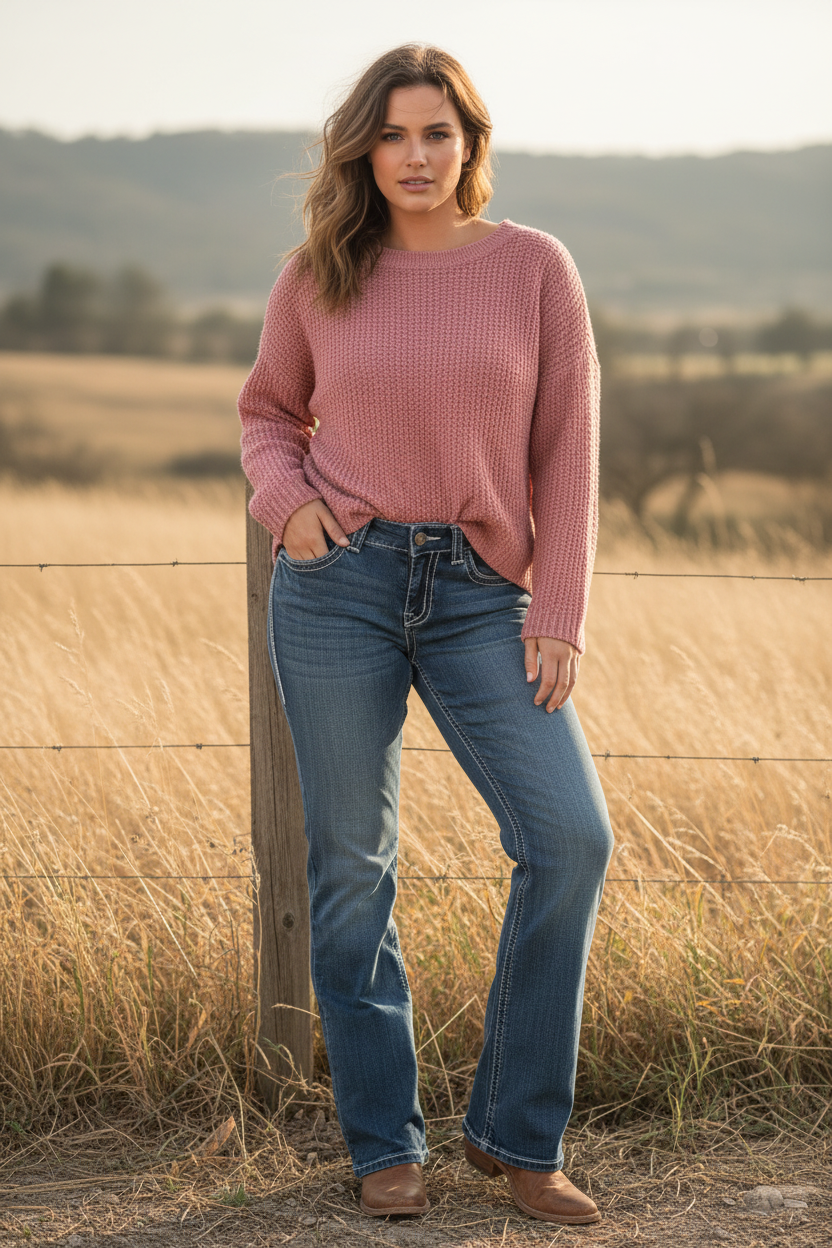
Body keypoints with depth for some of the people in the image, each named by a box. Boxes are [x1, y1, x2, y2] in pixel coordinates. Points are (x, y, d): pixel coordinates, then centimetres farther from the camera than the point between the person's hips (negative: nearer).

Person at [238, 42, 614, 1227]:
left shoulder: (534, 266, 2)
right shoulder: (318, 275, 5)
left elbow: (567, 452, 2)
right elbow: (268, 410, 18)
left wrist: (558, 615, -5)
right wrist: (286, 498, -3)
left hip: (480, 595, 0)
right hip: (340, 584, 0)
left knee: (571, 839, -11)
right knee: (352, 865, 3)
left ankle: (516, 1130, 5)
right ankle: (384, 1143, 17)